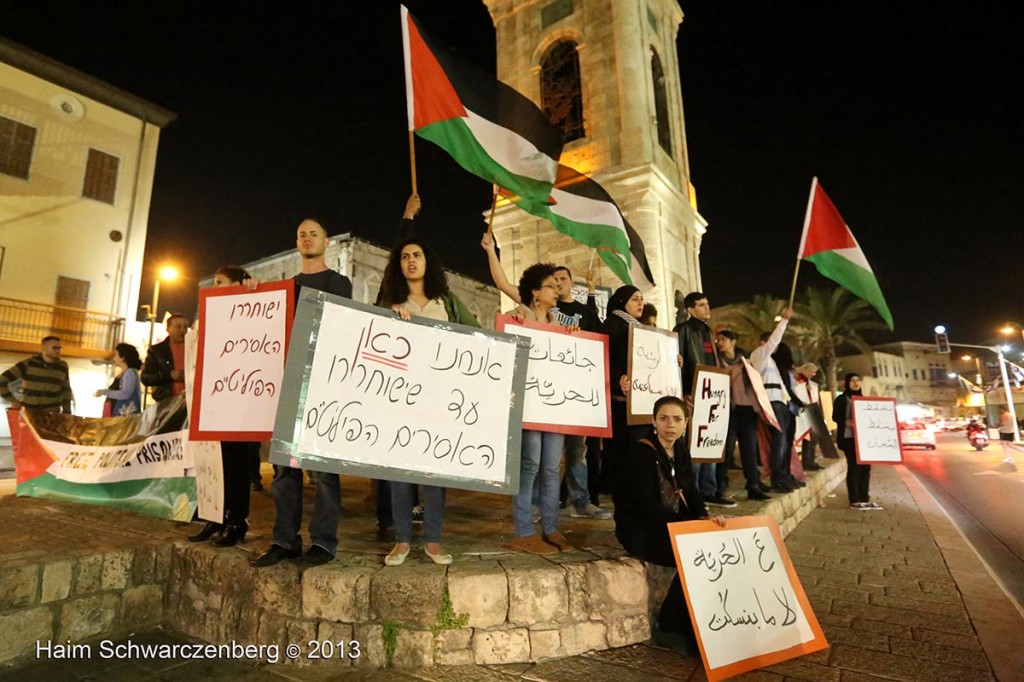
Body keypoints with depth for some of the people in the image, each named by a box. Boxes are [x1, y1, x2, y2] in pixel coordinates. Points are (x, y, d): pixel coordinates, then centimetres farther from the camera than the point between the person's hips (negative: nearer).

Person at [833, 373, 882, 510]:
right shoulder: (841, 399, -1)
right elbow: (835, 417, -8)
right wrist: (847, 422, -25)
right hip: (849, 437, -6)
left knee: (865, 466, 5)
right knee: (854, 467, -6)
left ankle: (865, 498, 14)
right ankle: (854, 501, -2)